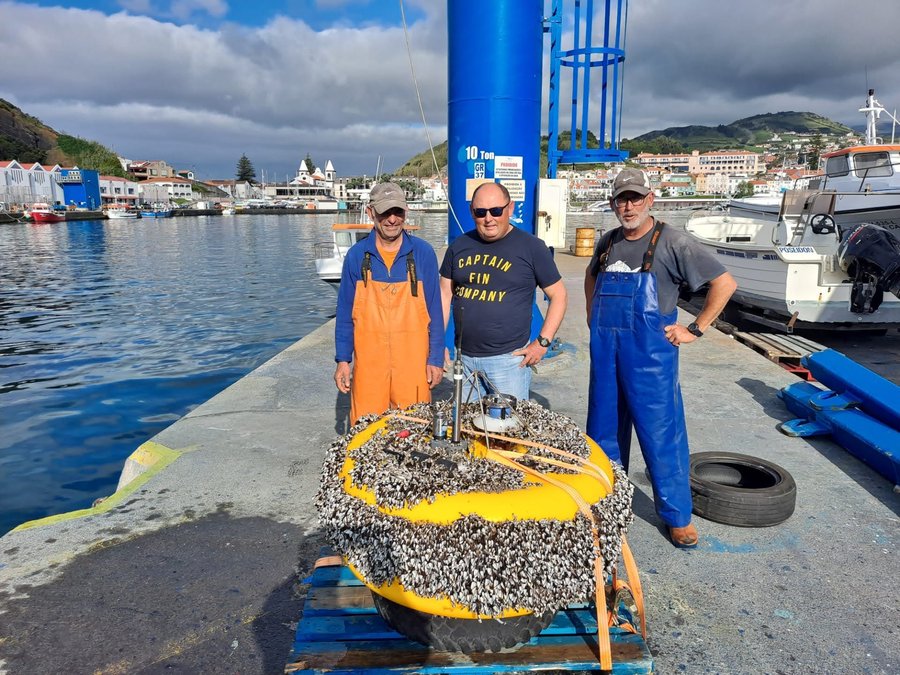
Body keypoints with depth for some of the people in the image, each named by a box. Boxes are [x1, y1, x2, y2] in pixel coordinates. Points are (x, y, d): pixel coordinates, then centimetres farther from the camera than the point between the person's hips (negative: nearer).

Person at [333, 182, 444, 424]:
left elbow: (434, 311, 2)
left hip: (413, 362, 0)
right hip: (368, 362, 1)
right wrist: (342, 360, 2)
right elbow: (345, 313, 6)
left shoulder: (423, 253, -1)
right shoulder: (356, 255, 1)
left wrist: (436, 358, -1)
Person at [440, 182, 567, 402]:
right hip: (464, 358, 4)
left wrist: (543, 342, -8)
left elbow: (558, 295, 0)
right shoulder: (459, 246, 8)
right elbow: (445, 294, 12)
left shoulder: (531, 247, -3)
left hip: (509, 359, -4)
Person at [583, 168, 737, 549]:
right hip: (604, 351, 6)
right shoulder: (608, 243, 8)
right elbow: (591, 275, 30)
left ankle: (677, 516, 18)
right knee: (604, 430, 15)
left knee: (661, 434, 2)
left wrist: (695, 329, -9)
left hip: (650, 354, -5)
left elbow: (725, 283, -8)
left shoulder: (671, 242, -8)